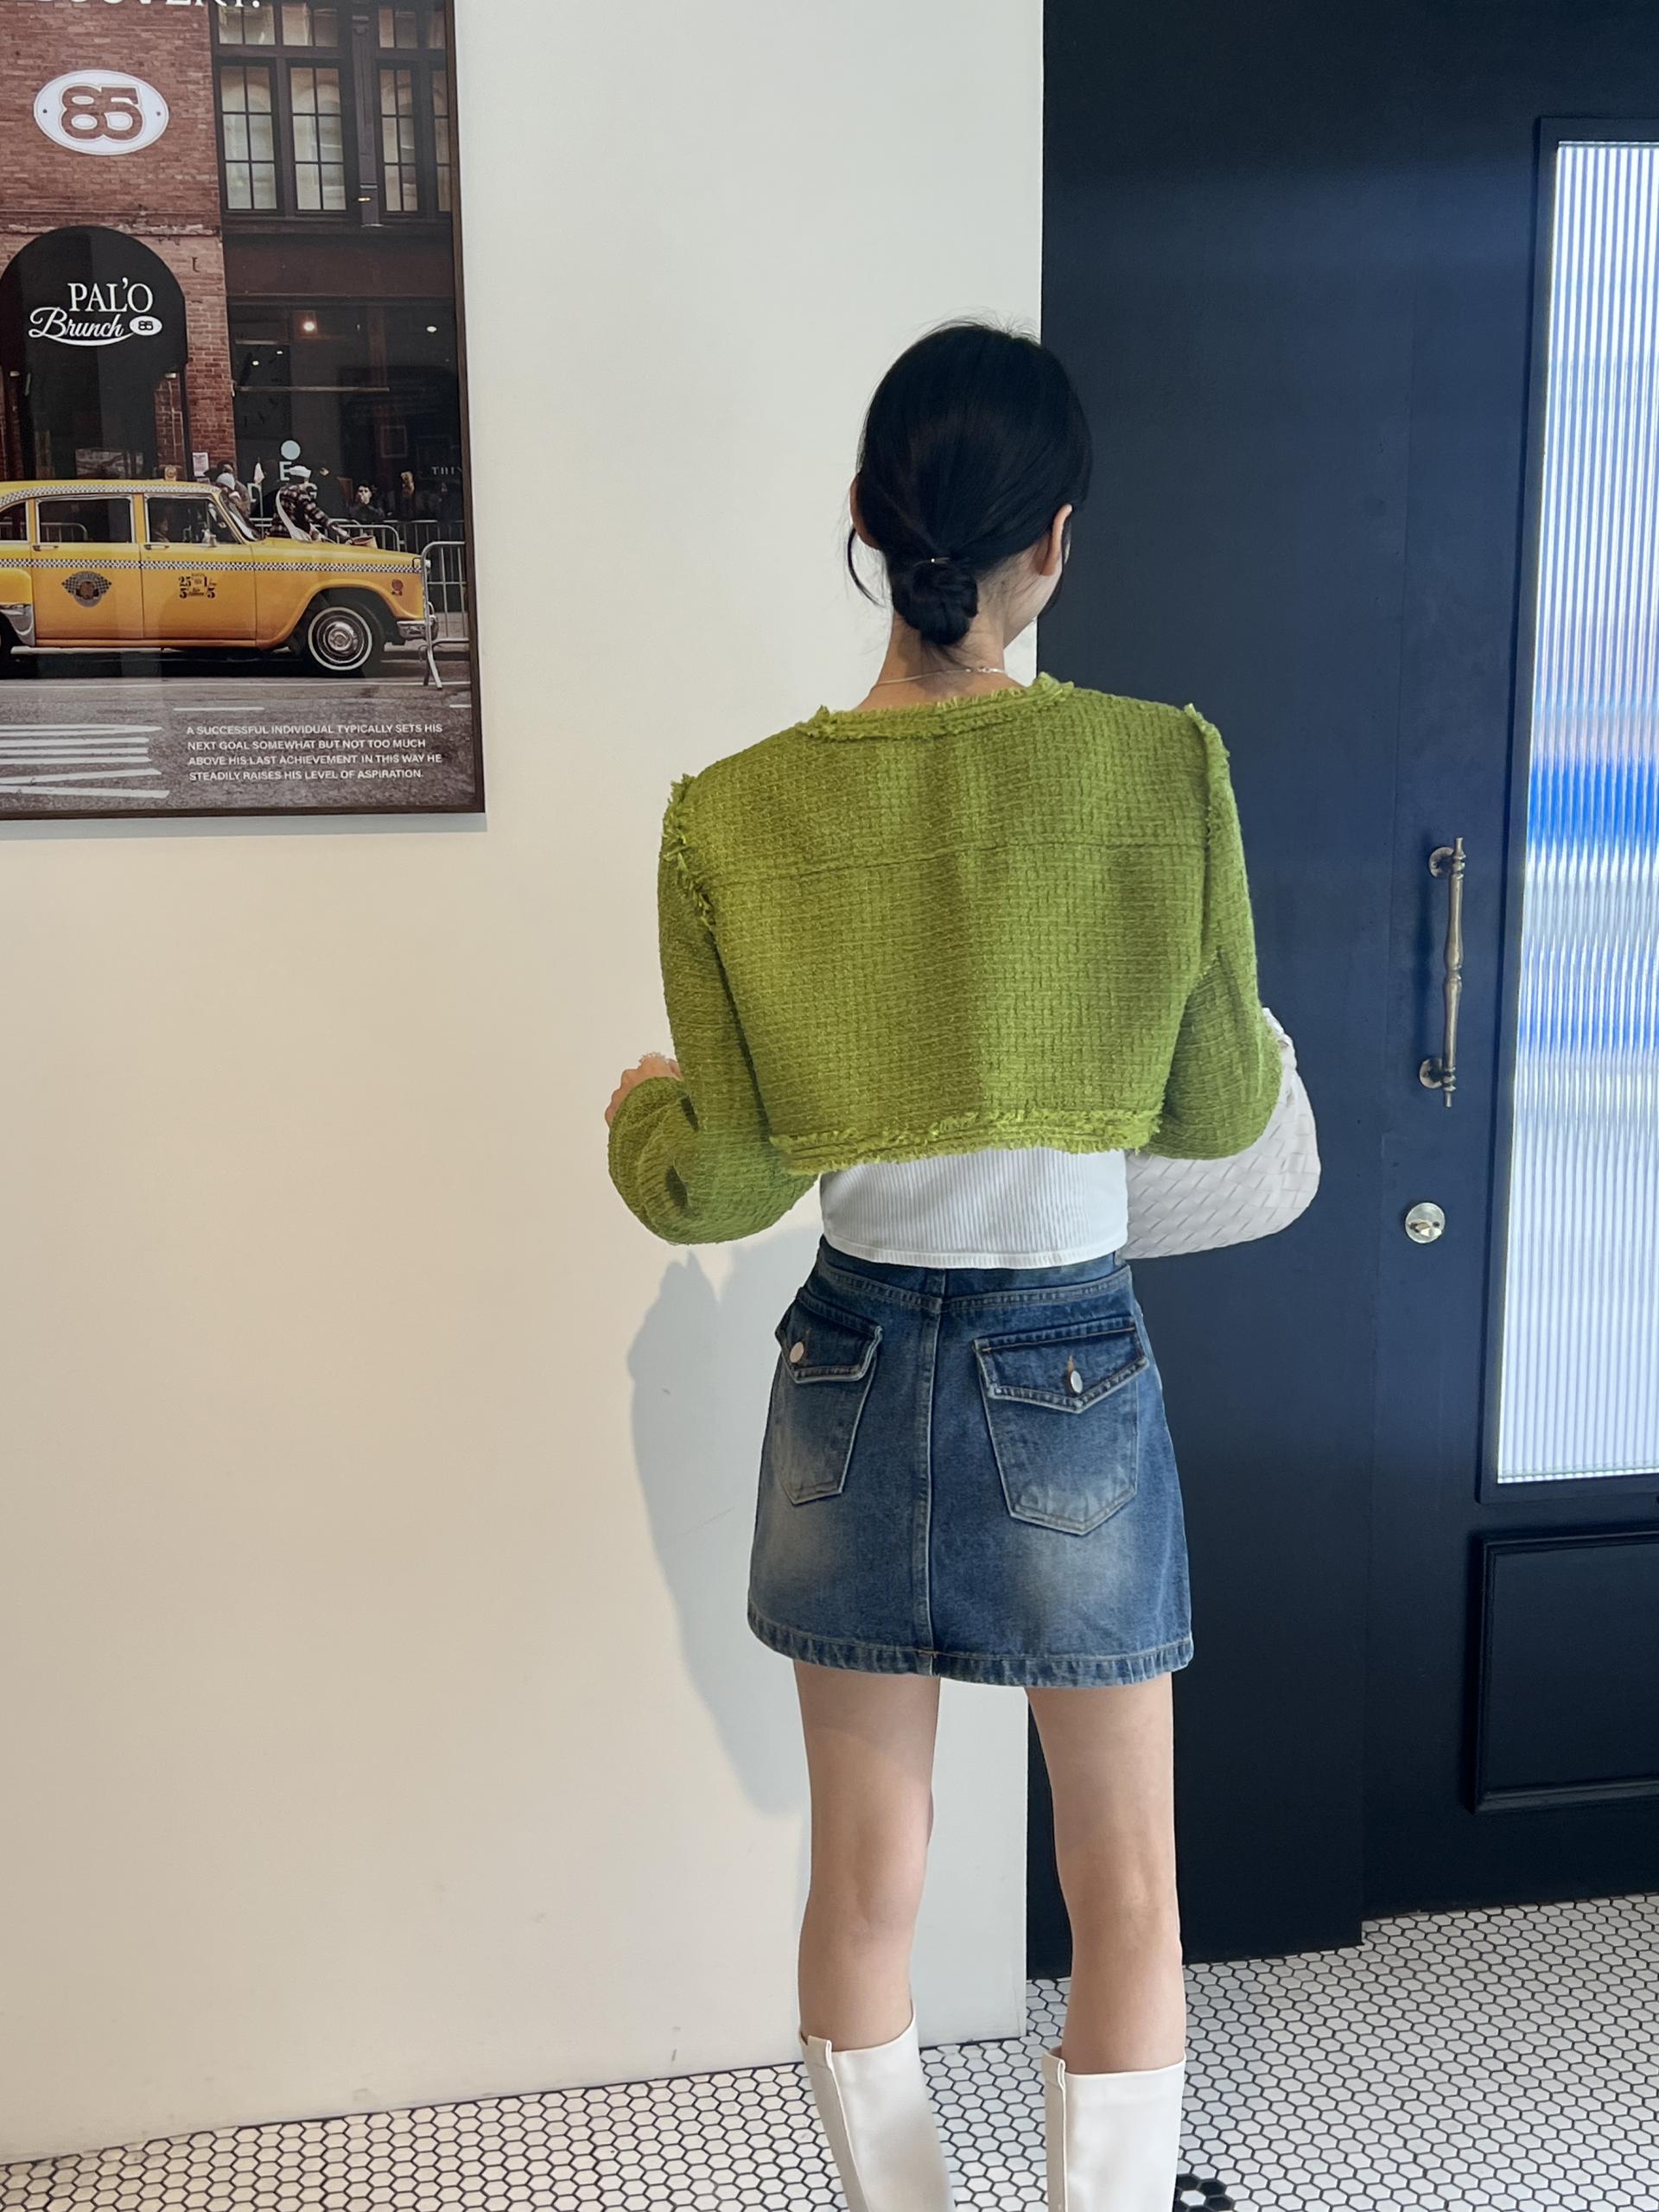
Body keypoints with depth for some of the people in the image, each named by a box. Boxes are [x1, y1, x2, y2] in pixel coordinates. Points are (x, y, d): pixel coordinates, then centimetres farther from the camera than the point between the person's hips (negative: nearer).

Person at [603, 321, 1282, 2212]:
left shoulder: (731, 817, -11)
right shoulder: (1164, 770, -14)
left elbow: (719, 1187, -7)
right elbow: (1221, 1110, -4)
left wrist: (638, 1108, 15)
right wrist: (1252, 1043, 18)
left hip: (851, 1376, 2)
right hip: (1075, 1371, -2)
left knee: (863, 1886, 18)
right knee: (1125, 1891, 17)